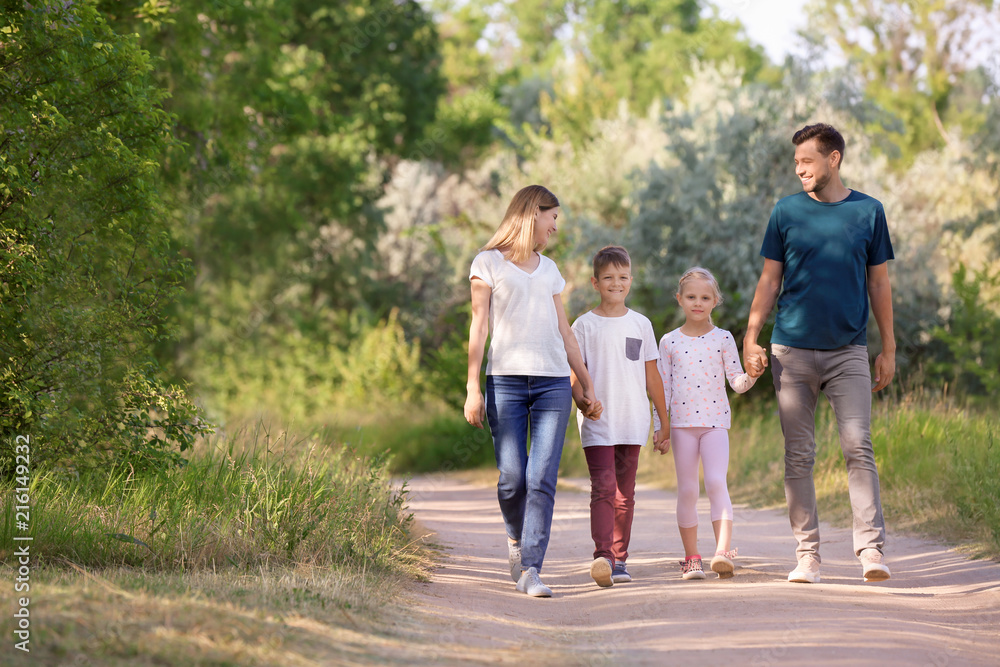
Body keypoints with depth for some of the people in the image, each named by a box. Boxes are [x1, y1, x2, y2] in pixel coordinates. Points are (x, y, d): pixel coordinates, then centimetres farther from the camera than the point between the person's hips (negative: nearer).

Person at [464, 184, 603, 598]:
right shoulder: (489, 263, 7)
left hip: (553, 381, 3)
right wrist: (473, 387, -6)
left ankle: (531, 570, -10)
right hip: (505, 380, -3)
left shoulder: (549, 269, 21)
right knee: (511, 477, -7)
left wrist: (587, 386, 18)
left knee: (542, 479, -9)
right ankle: (516, 538, 23)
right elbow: (478, 327, 2)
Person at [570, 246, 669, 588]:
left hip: (632, 422, 3)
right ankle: (602, 556, -23)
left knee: (625, 493, 6)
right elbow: (574, 374, 3)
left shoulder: (641, 324, 10)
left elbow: (652, 376, 14)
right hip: (597, 422, -3)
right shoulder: (584, 325, 3)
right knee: (603, 487, -15)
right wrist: (579, 403, -9)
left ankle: (619, 559, 12)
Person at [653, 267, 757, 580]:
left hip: (715, 420, -1)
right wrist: (659, 428, 3)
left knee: (717, 483, -17)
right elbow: (662, 388, 8)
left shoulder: (723, 339, 4)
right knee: (687, 491, 3)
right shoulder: (669, 342, 6)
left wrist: (751, 376, -20)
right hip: (681, 422, 1)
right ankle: (691, 558, 11)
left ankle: (723, 551, -24)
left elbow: (736, 381, 2)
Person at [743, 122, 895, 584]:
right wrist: (751, 337, 0)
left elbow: (878, 283, 10)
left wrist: (888, 348, 8)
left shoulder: (868, 212, 6)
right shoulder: (787, 212, 7)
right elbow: (770, 280, 9)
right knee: (798, 456, 2)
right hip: (792, 351, 1)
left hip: (848, 351, -1)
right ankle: (807, 556, 7)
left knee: (858, 447, -12)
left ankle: (870, 548, -14)